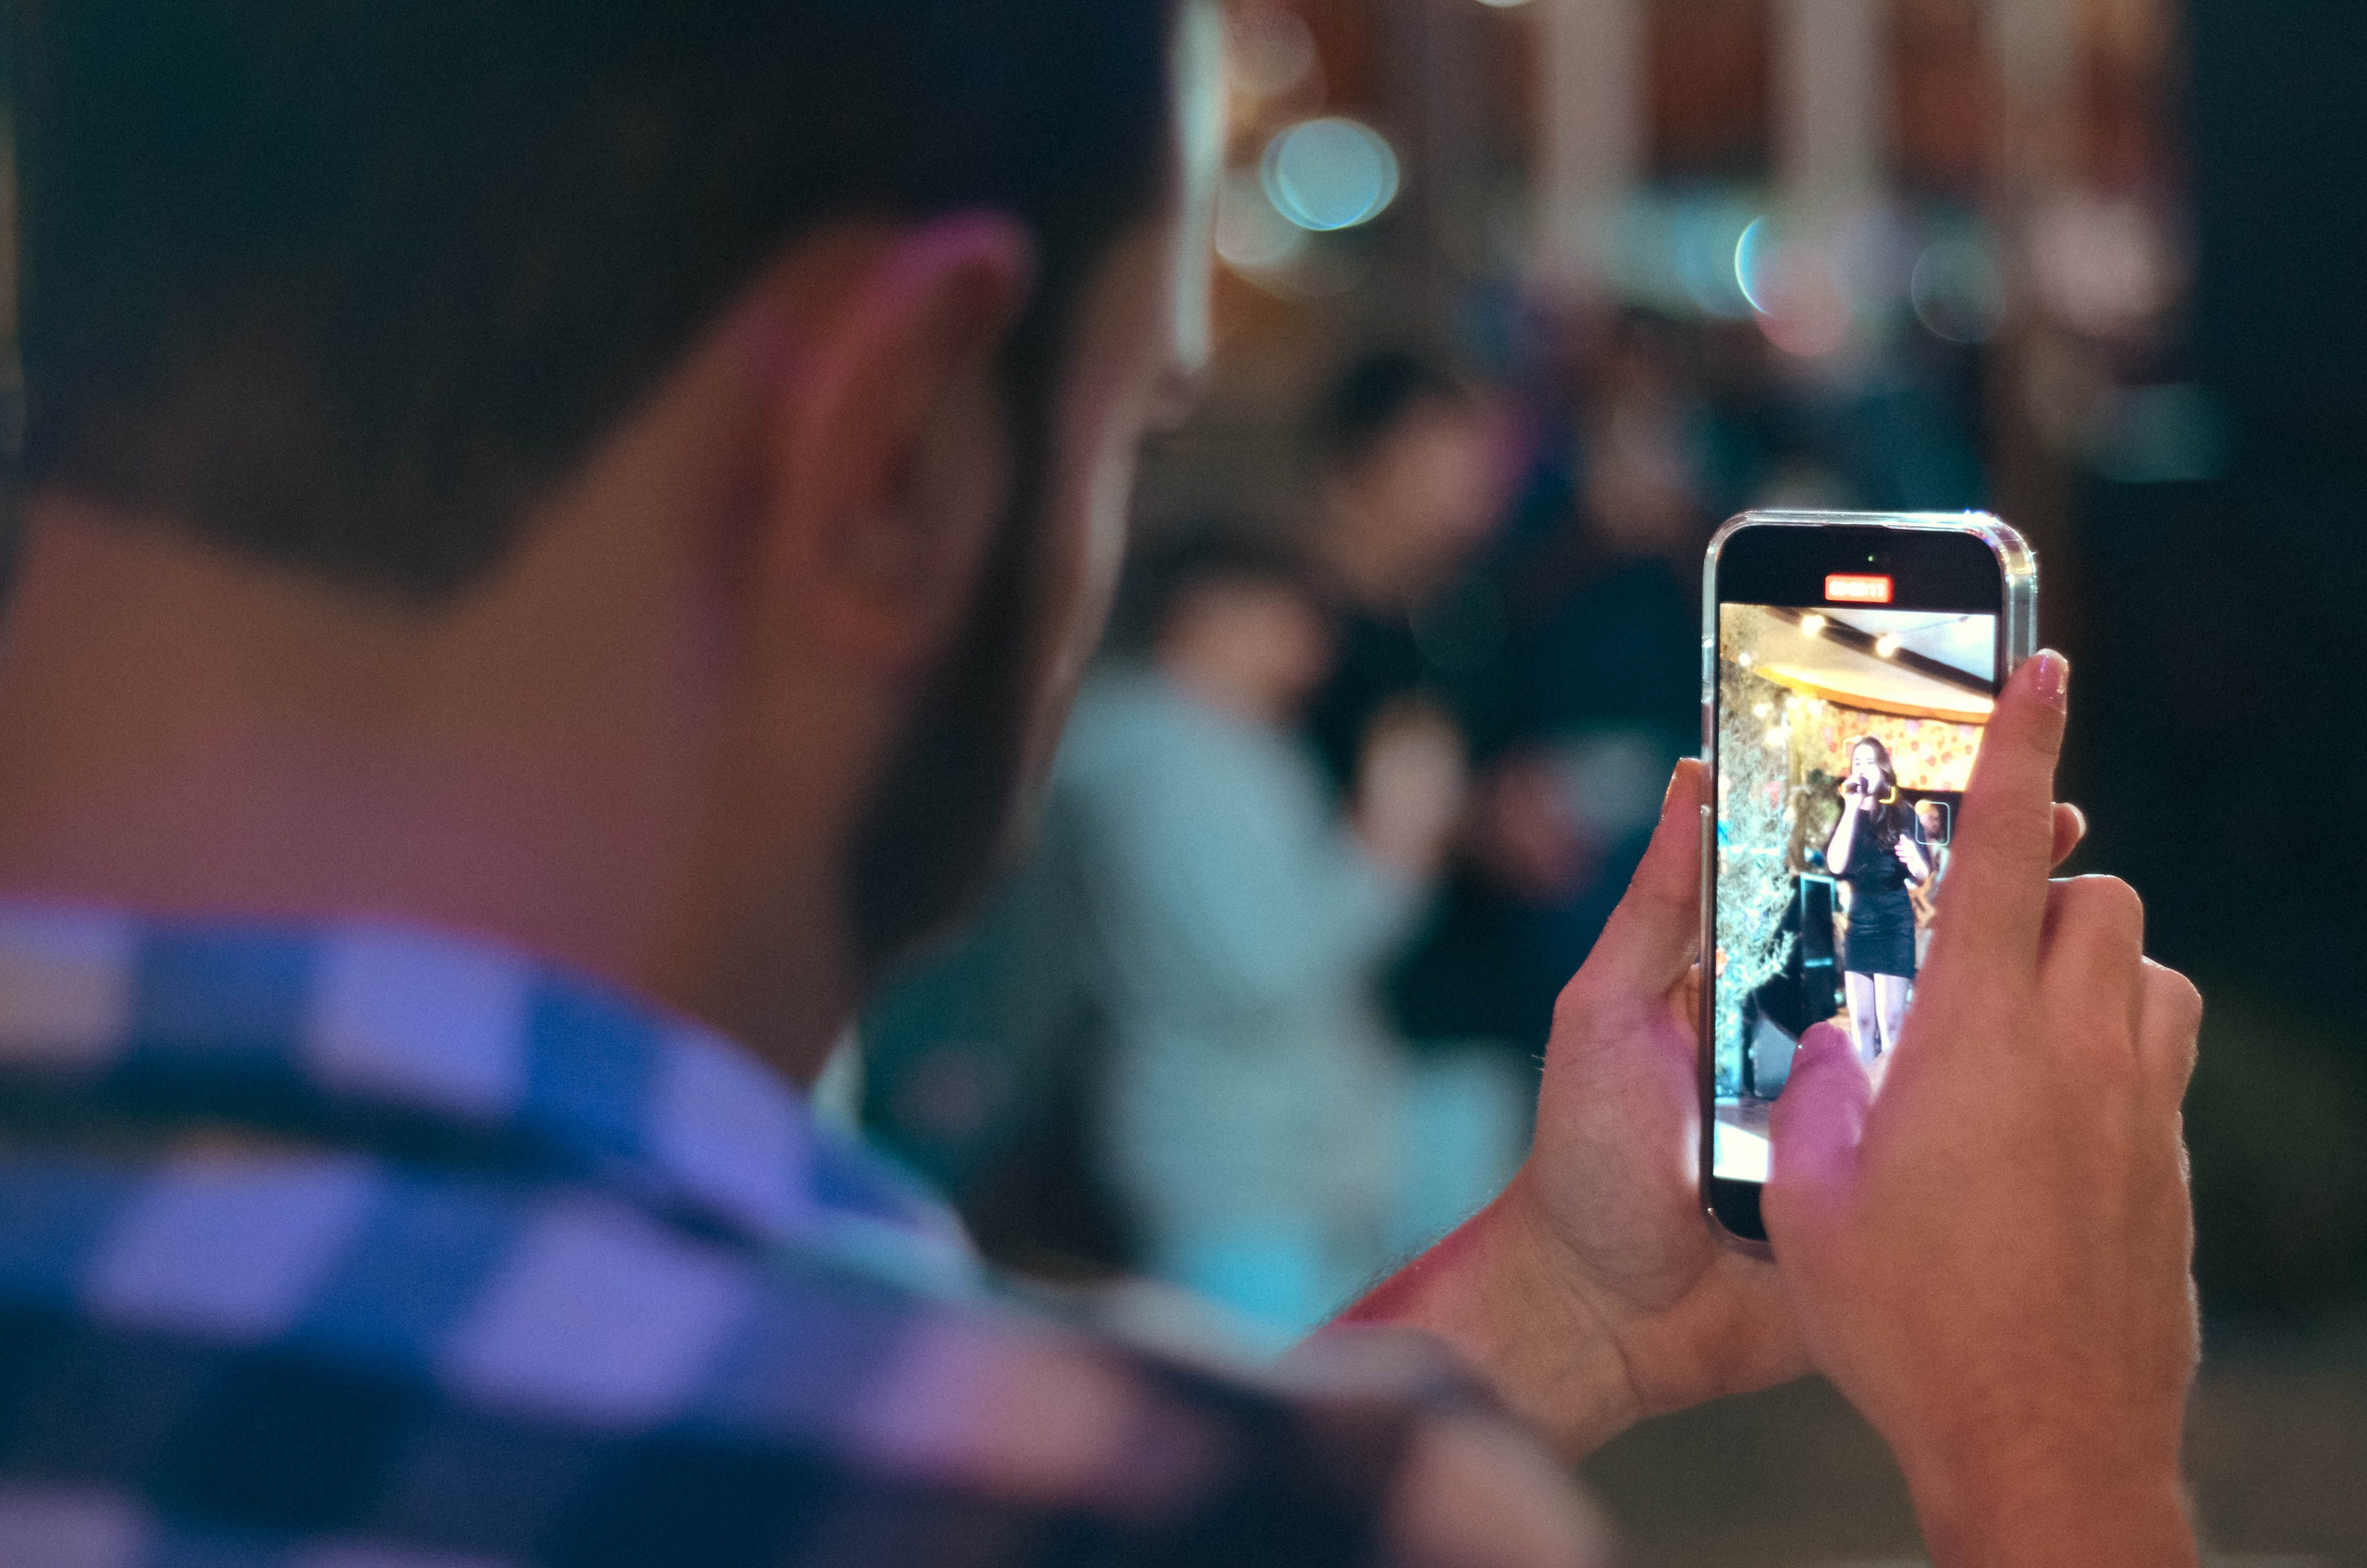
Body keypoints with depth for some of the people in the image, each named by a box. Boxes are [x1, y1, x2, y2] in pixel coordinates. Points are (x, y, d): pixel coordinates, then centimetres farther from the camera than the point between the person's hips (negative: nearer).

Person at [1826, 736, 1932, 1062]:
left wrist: (1914, 862, -26)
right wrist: (1852, 809, -10)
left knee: (1890, 1023, -9)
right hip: (1857, 922, 4)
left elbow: (1923, 877, -3)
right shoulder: (1847, 818, 9)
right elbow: (1836, 864, -9)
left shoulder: (1901, 814, 1)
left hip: (1894, 923, -4)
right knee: (1861, 1024, 5)